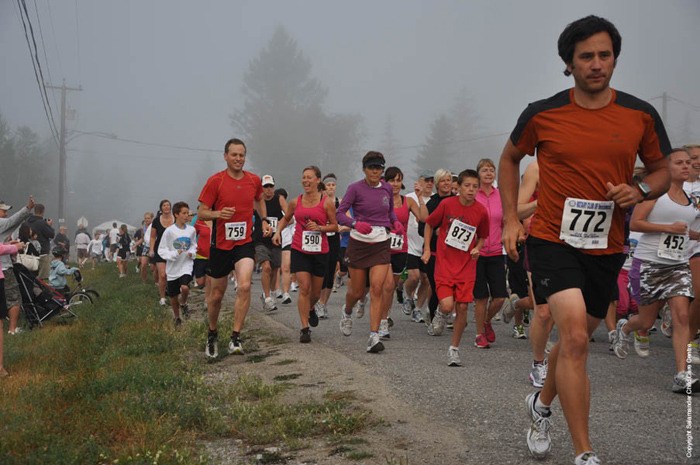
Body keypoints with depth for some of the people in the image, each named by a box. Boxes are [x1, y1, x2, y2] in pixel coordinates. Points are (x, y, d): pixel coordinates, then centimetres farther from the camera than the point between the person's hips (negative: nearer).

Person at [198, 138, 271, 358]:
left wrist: (264, 220, 11)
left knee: (244, 286, -22)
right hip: (220, 244, -1)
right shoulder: (215, 181, -7)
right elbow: (202, 212, -6)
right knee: (217, 294, 9)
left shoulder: (254, 180, 2)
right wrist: (219, 213, -25)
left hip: (245, 243, 1)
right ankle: (212, 334, 34)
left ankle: (236, 338, -17)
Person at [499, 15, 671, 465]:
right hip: (552, 239, -3)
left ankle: (542, 404, 49)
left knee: (577, 338, 19)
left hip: (606, 247, 4)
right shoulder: (542, 114, -6)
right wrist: (511, 218, 3)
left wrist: (639, 190, -12)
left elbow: (662, 171, 10)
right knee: (575, 336, -21)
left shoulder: (641, 115, -2)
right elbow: (509, 160, 11)